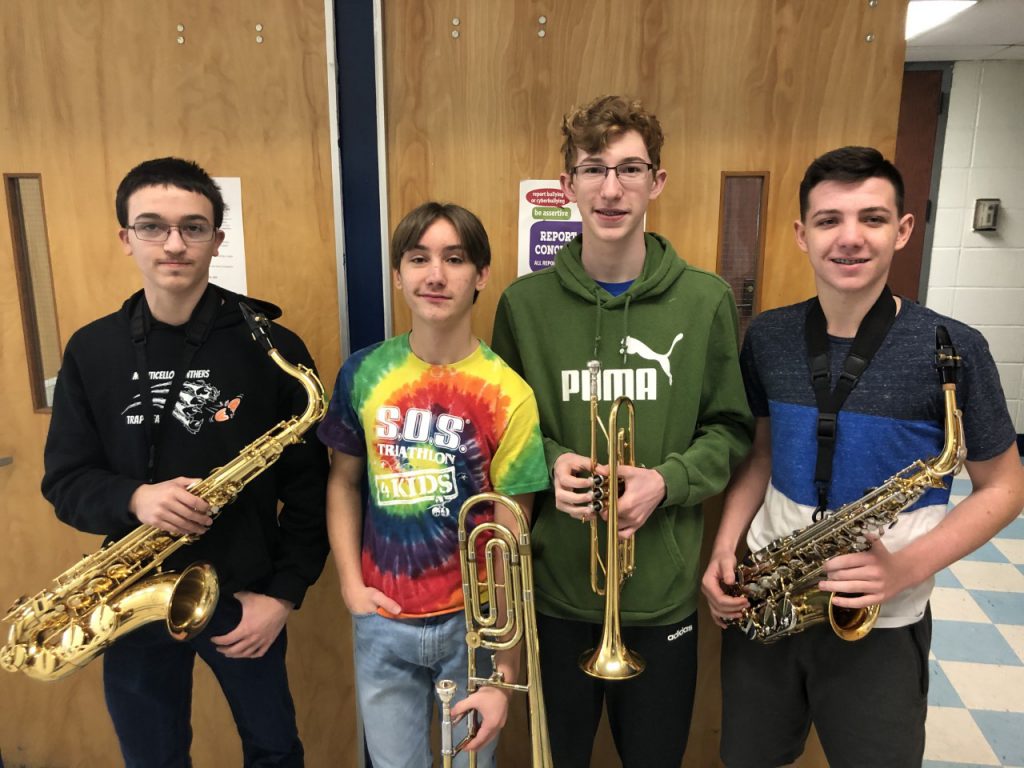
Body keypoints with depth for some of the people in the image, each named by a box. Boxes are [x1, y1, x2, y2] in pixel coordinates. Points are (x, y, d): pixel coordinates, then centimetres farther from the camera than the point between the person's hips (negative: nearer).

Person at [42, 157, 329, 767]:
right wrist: (134, 499, -21)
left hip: (244, 595, -1)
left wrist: (284, 593, -12)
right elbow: (65, 479, 0)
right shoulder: (91, 350, -2)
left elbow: (308, 482, -7)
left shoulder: (272, 347, -11)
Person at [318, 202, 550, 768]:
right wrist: (349, 582, -3)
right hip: (382, 622, 2)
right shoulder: (363, 374, -6)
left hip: (475, 623, -2)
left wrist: (505, 674, -10)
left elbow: (510, 544, -12)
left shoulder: (507, 395, -15)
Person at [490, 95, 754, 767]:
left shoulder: (706, 301, -6)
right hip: (554, 588, 1)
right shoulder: (524, 302, -5)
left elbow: (730, 430, 2)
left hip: (662, 592, 0)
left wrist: (668, 479, -16)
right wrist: (549, 460, -15)